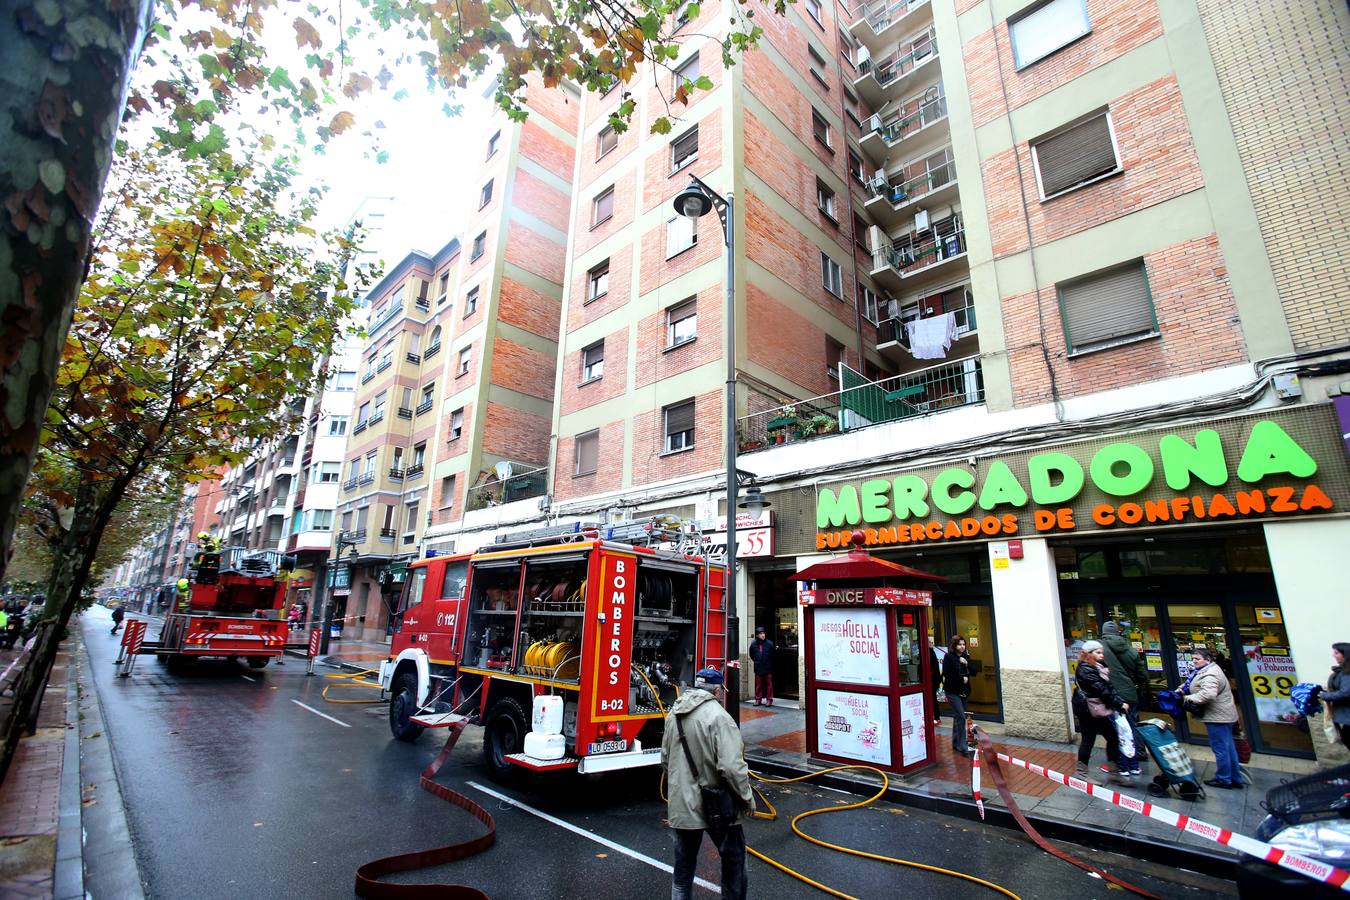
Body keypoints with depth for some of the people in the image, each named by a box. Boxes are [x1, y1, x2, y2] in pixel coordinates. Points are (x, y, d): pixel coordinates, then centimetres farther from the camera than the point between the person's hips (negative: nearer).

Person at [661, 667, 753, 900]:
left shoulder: (674, 714, 3)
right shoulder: (718, 716, -20)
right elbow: (732, 767, -25)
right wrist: (748, 799, -10)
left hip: (680, 805, 6)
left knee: (683, 864, 18)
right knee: (733, 858, 17)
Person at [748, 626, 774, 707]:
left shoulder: (769, 643, -9)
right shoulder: (753, 644, -3)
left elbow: (772, 655, 0)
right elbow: (751, 655, 14)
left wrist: (770, 663, 5)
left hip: (768, 668, -2)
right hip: (758, 668, 2)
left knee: (769, 684, 5)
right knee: (758, 684, 10)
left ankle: (769, 700, 14)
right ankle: (758, 699, 19)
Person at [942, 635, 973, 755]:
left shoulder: (966, 657, 7)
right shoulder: (949, 657, -10)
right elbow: (946, 674, -15)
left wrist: (966, 664, -12)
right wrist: (961, 679, -14)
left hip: (964, 690, 6)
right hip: (953, 691, -6)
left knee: (958, 716, 15)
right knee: (961, 717, -13)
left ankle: (956, 743, 25)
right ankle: (962, 746, -11)